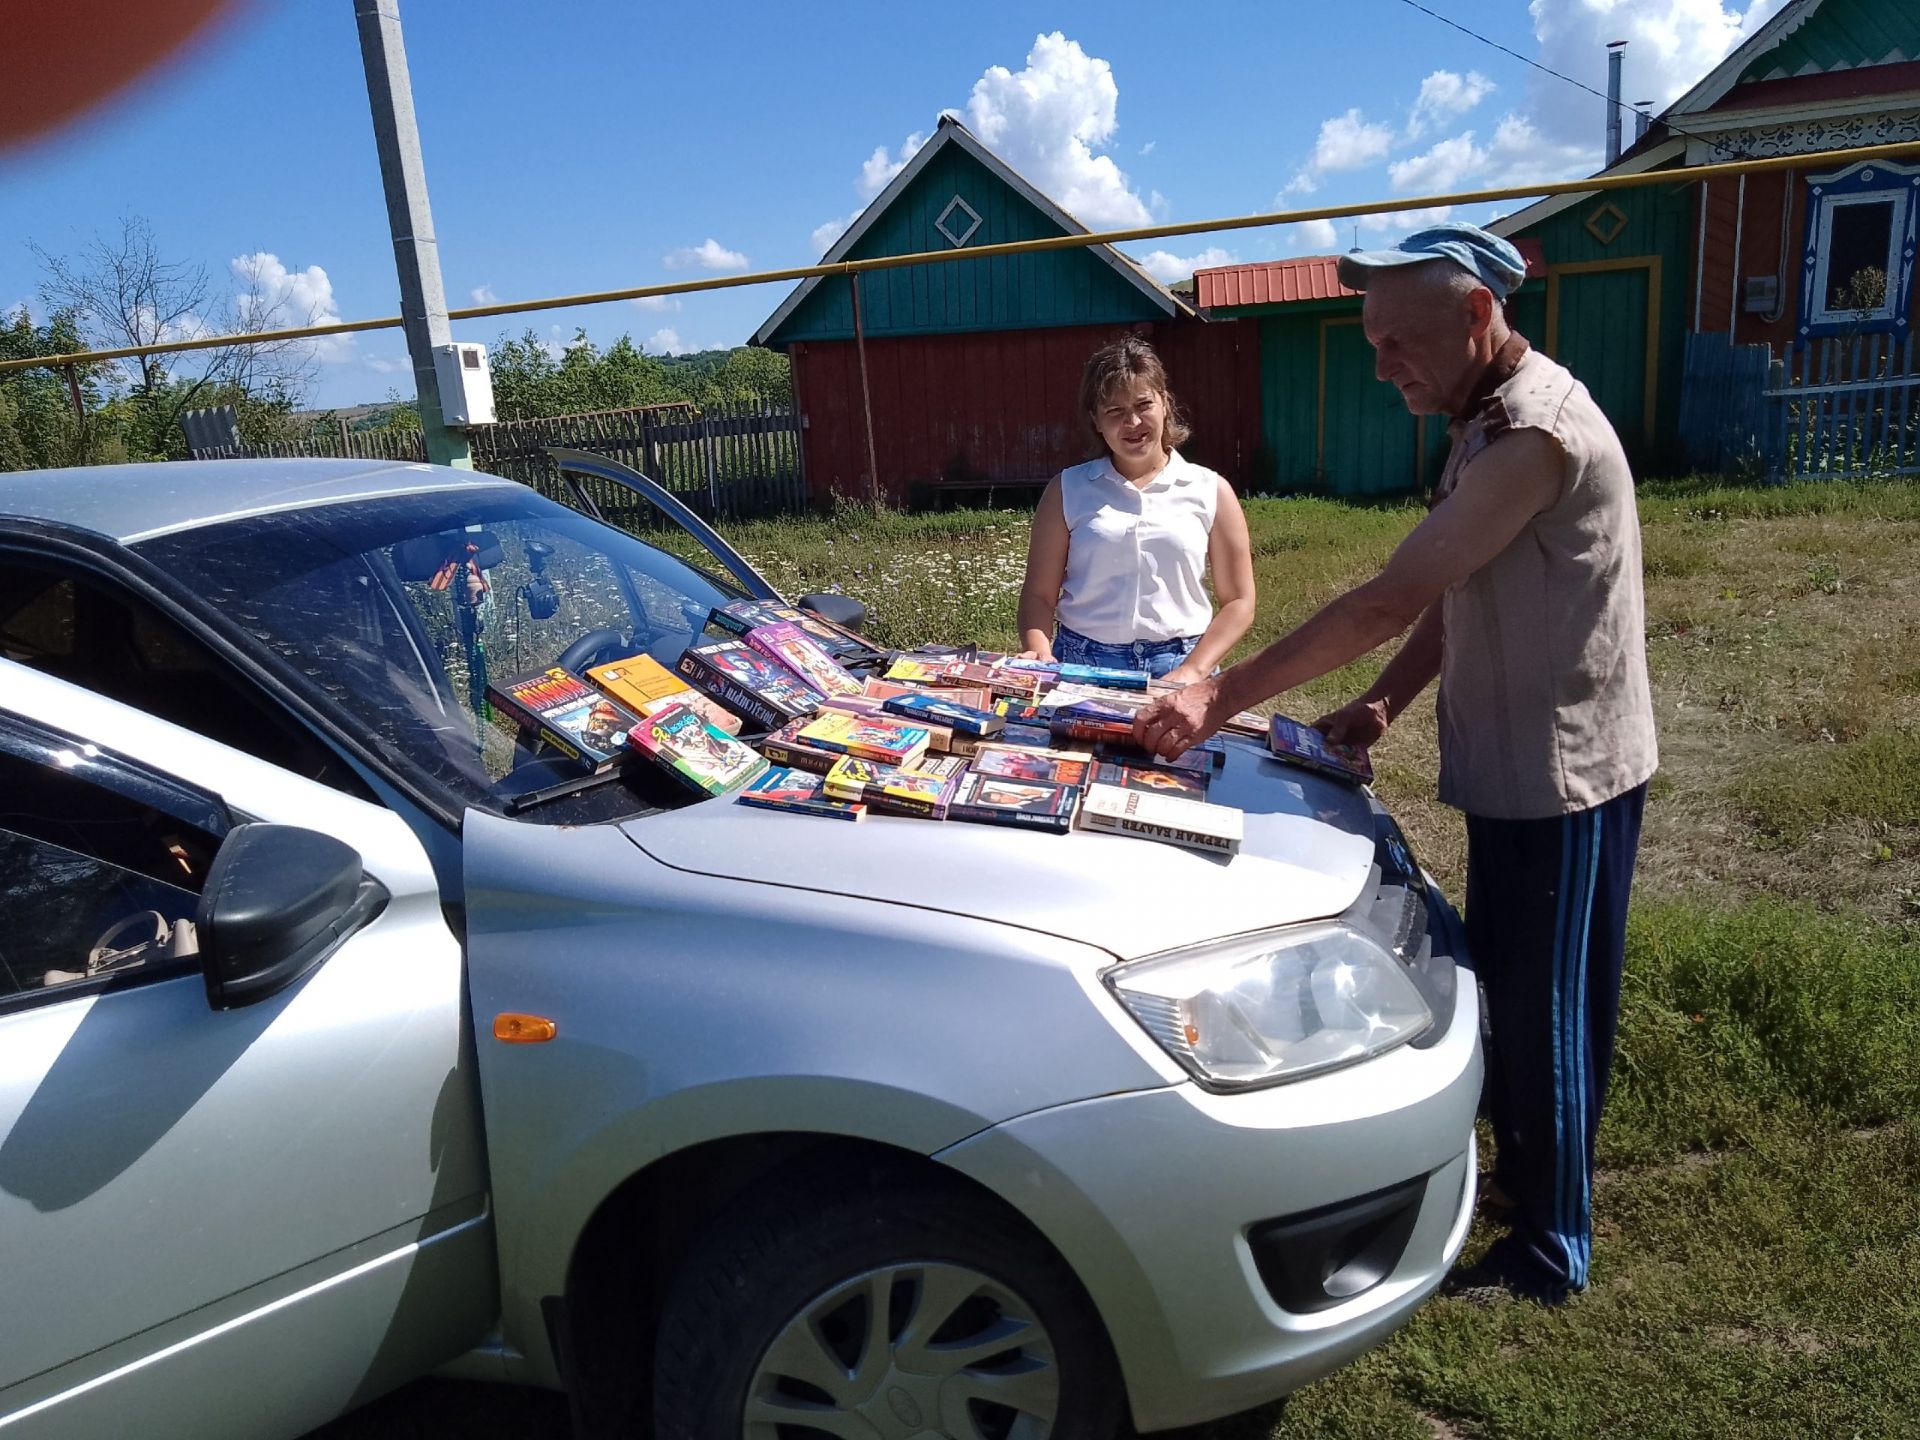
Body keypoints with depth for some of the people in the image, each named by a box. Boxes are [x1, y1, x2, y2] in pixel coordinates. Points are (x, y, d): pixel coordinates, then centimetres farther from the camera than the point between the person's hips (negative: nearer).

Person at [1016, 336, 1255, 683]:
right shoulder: (1067, 490, 8)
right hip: (1081, 666, 0)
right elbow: (1039, 593, 7)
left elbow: (1238, 602, 7)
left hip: (1174, 668, 0)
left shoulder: (1210, 491, 7)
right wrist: (1039, 654, -12)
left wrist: (1191, 672, -6)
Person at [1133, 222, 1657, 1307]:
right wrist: (1387, 703, -2)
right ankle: (1520, 1170, 41)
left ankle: (1554, 1250, 23)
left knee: (1547, 1009, 5)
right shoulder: (1487, 423, 8)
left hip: (1564, 775, -9)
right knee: (1505, 987, 21)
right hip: (1509, 766, 9)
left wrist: (1220, 700, -26)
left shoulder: (1540, 433, -24)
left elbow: (1390, 600, -28)